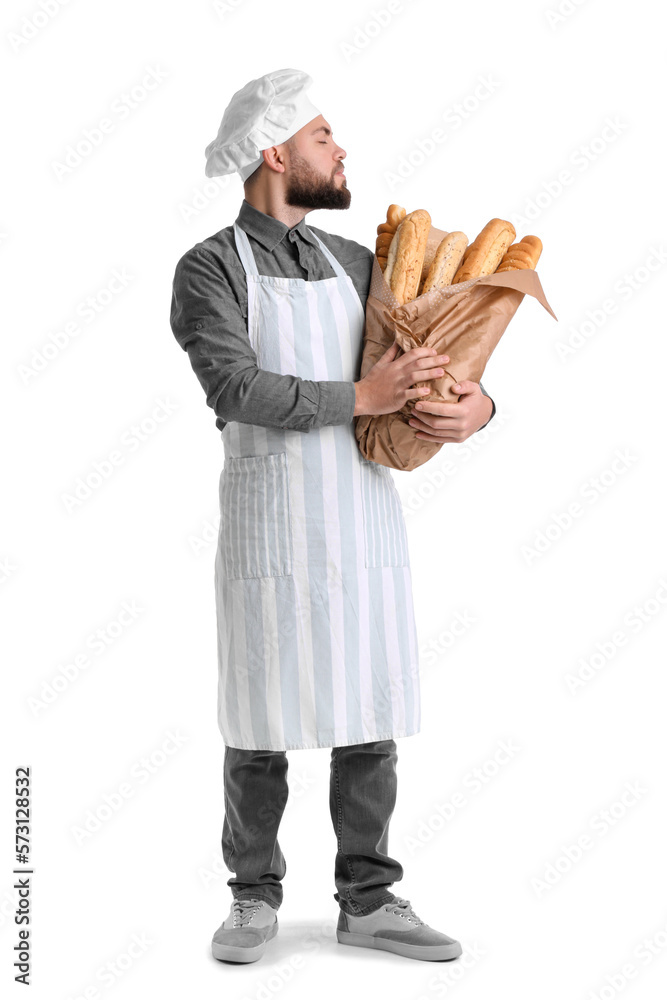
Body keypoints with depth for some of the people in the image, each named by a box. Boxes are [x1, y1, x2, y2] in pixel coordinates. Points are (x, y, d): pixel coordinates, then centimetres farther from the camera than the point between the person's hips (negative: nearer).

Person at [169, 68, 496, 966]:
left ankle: (368, 902, 20)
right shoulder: (209, 270, -4)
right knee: (261, 724, 4)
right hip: (269, 527, -5)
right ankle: (255, 899, 23)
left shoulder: (354, 263, 13)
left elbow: (441, 361, 12)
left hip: (366, 522, 5)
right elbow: (240, 391, -20)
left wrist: (477, 404, -11)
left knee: (370, 719, 7)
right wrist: (359, 398, -20)